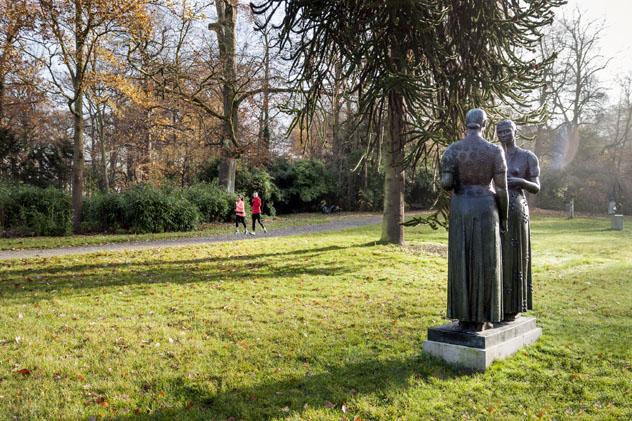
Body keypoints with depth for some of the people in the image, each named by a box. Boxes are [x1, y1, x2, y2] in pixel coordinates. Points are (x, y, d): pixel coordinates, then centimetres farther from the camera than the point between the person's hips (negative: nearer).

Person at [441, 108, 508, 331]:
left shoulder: (452, 149, -2)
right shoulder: (495, 151, -5)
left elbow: (446, 183, -9)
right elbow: (502, 189, -6)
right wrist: (504, 217, 6)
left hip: (461, 210, 2)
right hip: (485, 210, -1)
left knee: (462, 263, 8)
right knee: (484, 264, 6)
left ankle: (464, 318, 11)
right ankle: (481, 319, 10)